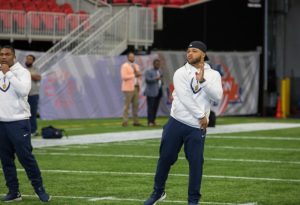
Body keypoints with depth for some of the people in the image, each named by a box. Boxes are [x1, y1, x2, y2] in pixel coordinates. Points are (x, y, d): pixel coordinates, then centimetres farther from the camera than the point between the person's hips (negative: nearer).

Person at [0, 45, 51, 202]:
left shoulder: (22, 72, -5)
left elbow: (23, 90, -23)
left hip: (19, 122, -6)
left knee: (26, 157, -7)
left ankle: (39, 189, 2)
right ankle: (13, 192, 13)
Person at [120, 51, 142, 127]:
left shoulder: (136, 66, 19)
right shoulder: (125, 66, -4)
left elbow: (139, 77, 24)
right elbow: (124, 77, -15)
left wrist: (138, 75, 0)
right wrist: (134, 75, -14)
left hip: (136, 88, 7)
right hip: (128, 88, -7)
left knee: (136, 105, 4)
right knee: (127, 105, -8)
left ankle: (136, 121, 7)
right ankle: (125, 122, -8)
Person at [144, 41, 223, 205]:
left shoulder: (213, 75, 5)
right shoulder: (181, 73, 1)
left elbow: (217, 97, -11)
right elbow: (185, 97, -11)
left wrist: (202, 81, -21)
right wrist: (201, 116, -13)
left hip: (197, 128, 0)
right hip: (176, 123, 0)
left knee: (196, 163, -3)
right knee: (165, 158, 6)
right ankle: (158, 192, 23)